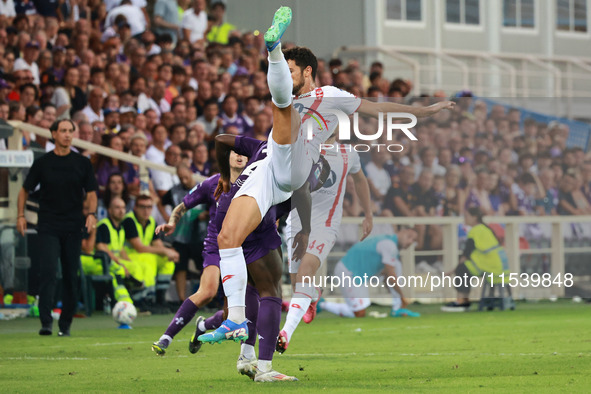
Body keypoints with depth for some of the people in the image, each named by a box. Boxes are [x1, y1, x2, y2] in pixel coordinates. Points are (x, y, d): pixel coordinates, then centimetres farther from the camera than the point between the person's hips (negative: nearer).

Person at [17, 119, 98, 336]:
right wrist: (21, 215, 2)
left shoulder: (82, 163, 7)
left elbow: (91, 192, 8)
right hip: (48, 226, -2)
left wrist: (91, 214, -10)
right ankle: (46, 322, -20)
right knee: (49, 270, -16)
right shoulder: (42, 163, 4)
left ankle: (65, 324, 14)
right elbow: (25, 190, 13)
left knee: (71, 276, 4)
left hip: (73, 227, 2)